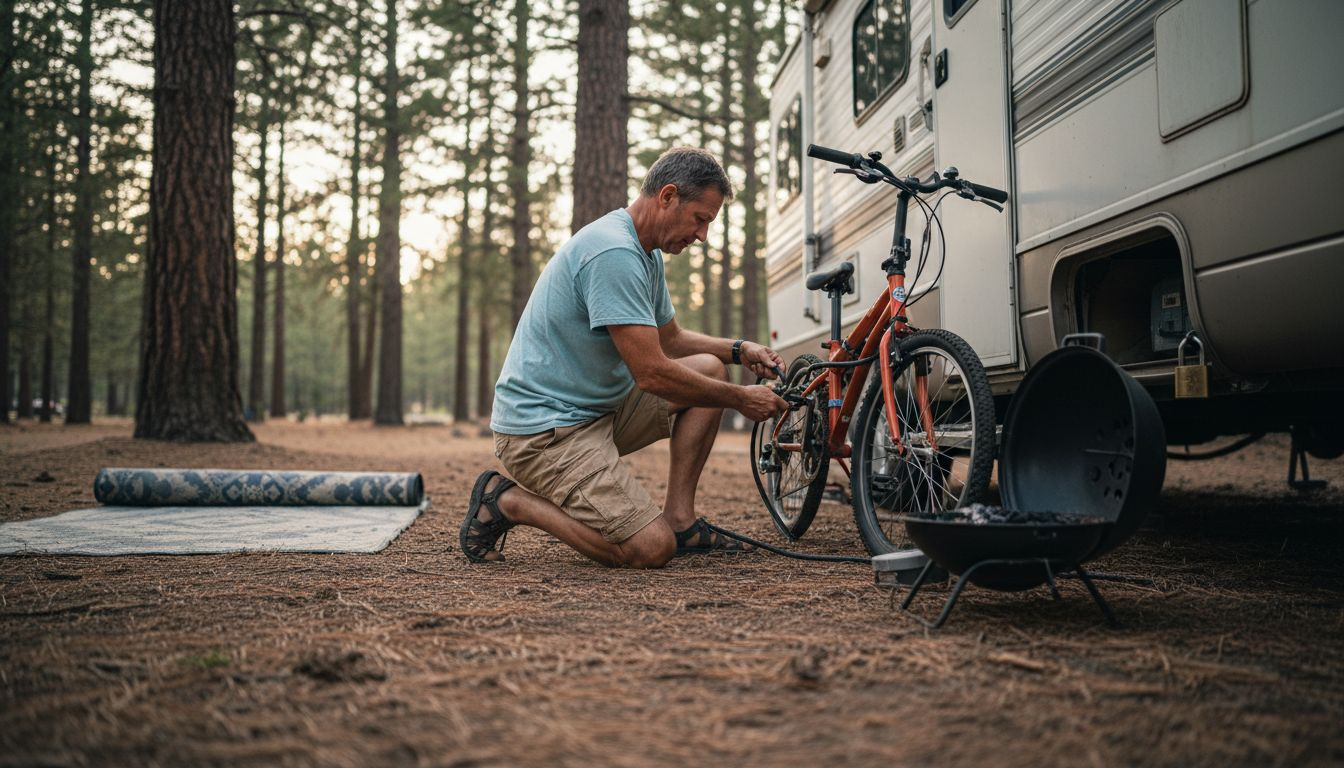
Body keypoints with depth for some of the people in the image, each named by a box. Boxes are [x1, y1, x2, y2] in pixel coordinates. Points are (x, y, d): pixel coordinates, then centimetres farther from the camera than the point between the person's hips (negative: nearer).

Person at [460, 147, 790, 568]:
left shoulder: (647, 254, 11)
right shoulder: (614, 253, -22)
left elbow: (671, 339, 26)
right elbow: (651, 373, -24)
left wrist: (739, 350, 9)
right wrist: (740, 399, -13)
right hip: (543, 428, -10)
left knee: (708, 368, 6)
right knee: (650, 548, -18)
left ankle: (679, 519, 5)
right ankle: (506, 502, -2)